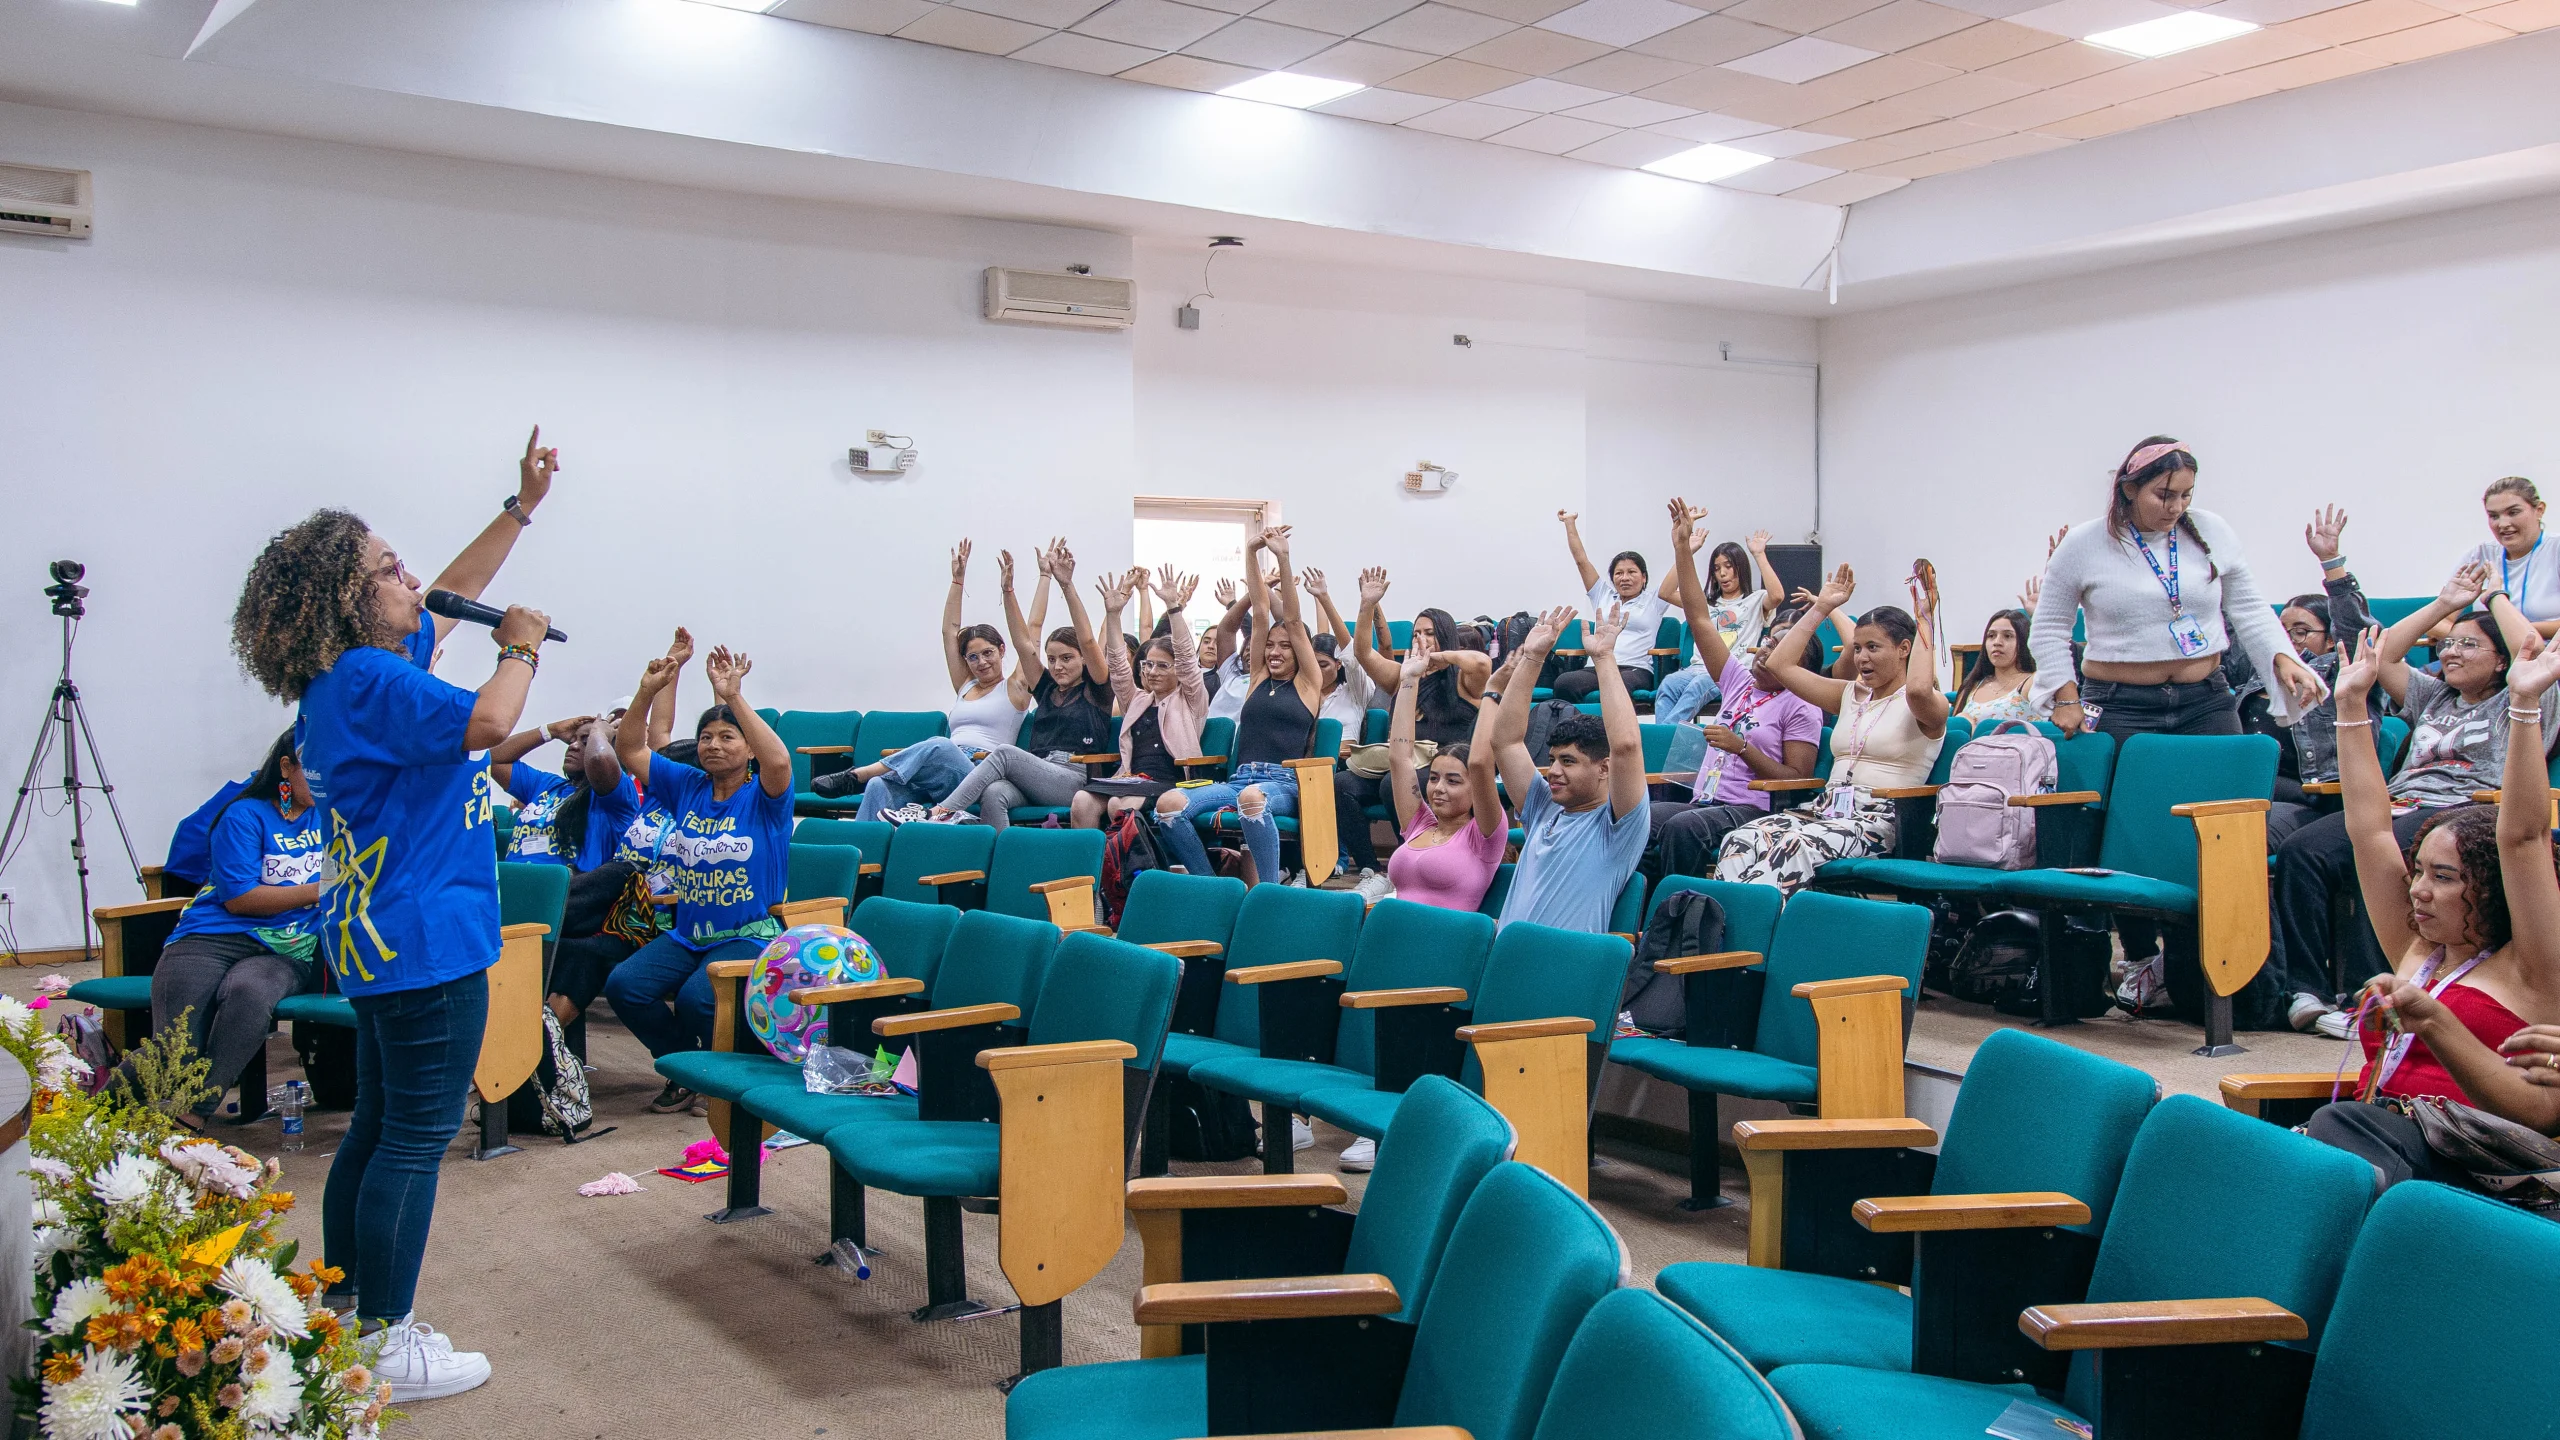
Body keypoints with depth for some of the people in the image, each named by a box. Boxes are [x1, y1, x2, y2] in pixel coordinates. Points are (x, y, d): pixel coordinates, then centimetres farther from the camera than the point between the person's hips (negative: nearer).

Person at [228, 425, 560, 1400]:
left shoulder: (357, 670, 13)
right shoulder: (368, 681, -18)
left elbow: (449, 600, 24)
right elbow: (485, 720, -31)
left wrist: (522, 506, 23)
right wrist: (522, 648, -12)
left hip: (381, 937, 11)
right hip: (424, 937, -11)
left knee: (379, 1124, 18)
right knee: (417, 1137, -4)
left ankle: (343, 1310, 30)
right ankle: (386, 1348, 2)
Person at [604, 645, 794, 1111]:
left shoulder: (763, 797, -4)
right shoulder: (687, 787, 12)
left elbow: (779, 761, -28)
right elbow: (629, 750, 12)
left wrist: (733, 697, -30)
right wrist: (646, 692, -2)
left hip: (749, 937, -6)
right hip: (687, 935, 6)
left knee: (694, 998, -31)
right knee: (623, 985, -18)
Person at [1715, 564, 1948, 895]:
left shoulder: (1931, 705, 3)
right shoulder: (1850, 694, 24)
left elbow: (1918, 690, -24)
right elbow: (1780, 664, 21)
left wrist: (1923, 622, -11)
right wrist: (1821, 608, 22)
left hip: (1879, 819, -6)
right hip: (1826, 808, 6)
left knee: (1792, 846, -38)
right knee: (1740, 840, -27)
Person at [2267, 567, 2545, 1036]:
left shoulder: (2513, 705, 13)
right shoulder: (2433, 696, 31)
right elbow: (2383, 657, 24)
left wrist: (2496, 598, 10)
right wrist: (2444, 605, 24)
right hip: (2397, 805, 6)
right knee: (2299, 851, -24)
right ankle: (2306, 989, -29)